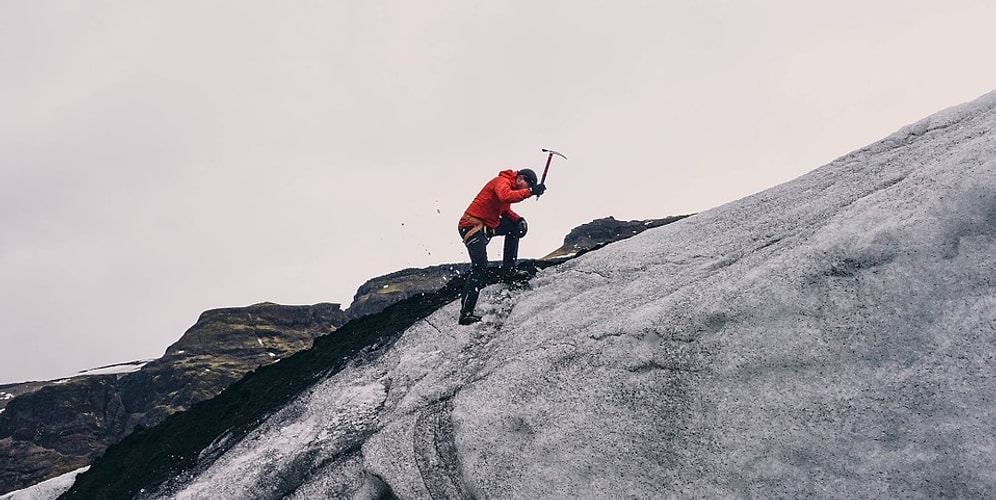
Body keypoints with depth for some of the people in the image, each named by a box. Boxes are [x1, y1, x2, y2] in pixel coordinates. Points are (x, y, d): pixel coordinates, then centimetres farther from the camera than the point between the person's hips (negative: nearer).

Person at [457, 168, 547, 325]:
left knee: (515, 227, 14)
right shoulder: (502, 181, -12)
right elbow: (505, 197, -34)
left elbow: (505, 211, 22)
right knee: (480, 268, -18)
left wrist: (519, 219, 4)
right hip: (473, 225, -10)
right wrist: (530, 191, -34)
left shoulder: (509, 187, 17)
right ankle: (466, 313, -17)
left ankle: (508, 271, 12)